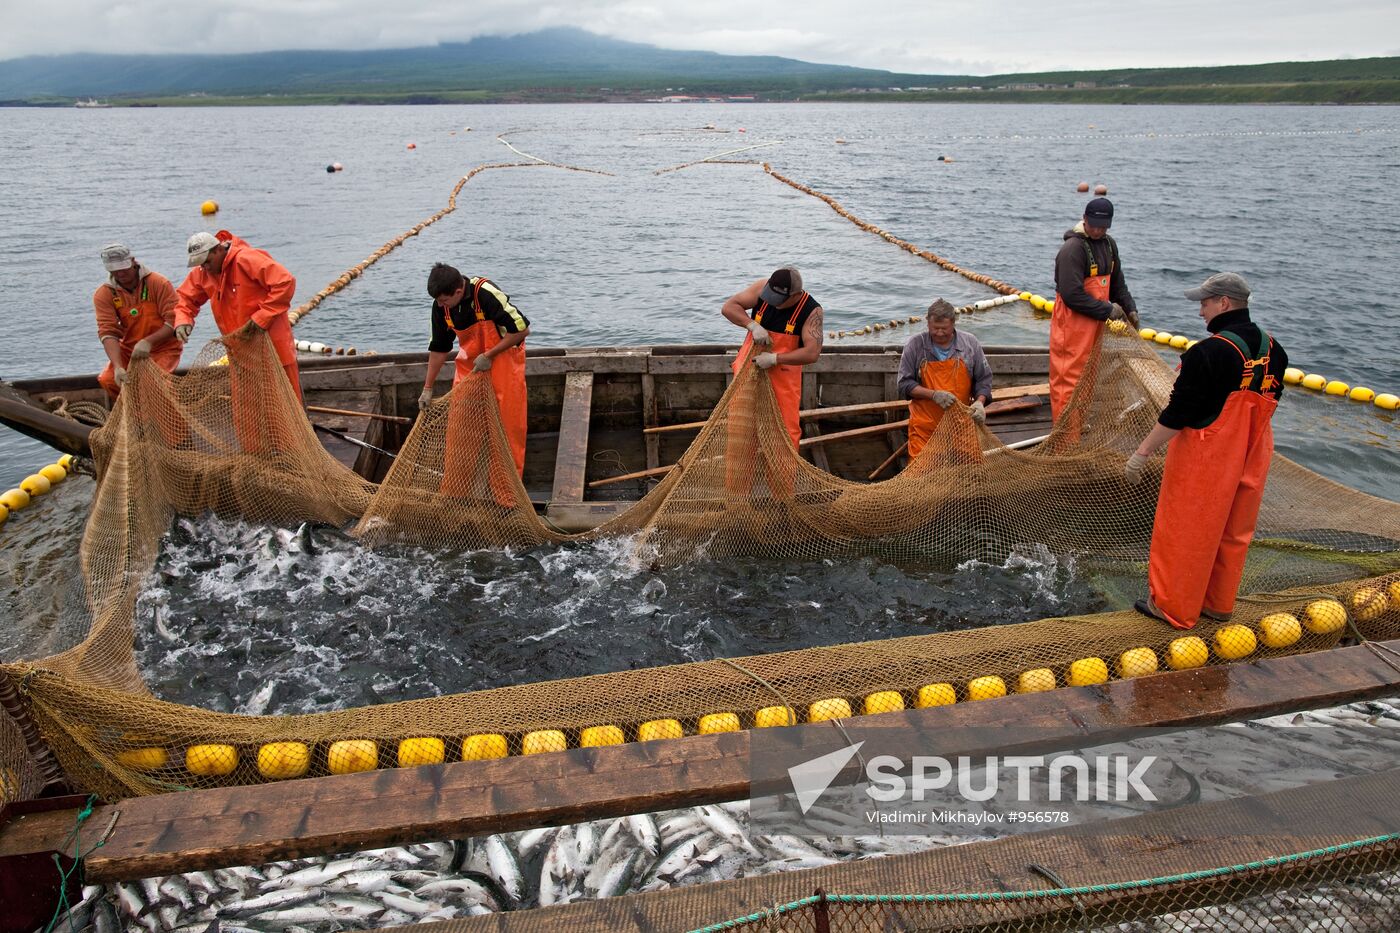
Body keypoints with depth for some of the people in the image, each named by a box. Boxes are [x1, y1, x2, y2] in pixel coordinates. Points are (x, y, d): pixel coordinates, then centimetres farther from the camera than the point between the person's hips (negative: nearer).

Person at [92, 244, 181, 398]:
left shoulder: (159, 283, -14)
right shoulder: (103, 294, -6)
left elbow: (174, 321, -17)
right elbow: (108, 332, -16)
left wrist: (148, 341, -33)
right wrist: (118, 366, -32)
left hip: (163, 347, -3)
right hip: (129, 349, 4)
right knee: (107, 380, -18)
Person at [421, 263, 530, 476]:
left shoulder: (486, 294, -28)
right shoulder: (441, 306, -9)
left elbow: (522, 329, -24)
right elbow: (438, 348, 3)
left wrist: (488, 356, -21)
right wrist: (427, 389, 5)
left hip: (503, 356, -5)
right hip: (470, 361, 6)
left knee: (507, 420, -2)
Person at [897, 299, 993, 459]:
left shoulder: (970, 343, 1)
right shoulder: (916, 344, -3)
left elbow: (983, 379, 7)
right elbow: (904, 384, -4)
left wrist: (979, 402, -12)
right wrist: (934, 394, -17)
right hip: (925, 427, -1)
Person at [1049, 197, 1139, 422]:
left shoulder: (1108, 244, 11)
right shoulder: (1073, 248, -18)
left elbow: (1117, 283, 23)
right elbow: (1072, 295, -23)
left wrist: (1130, 308, 9)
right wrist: (1108, 310, -15)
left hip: (1096, 322, 9)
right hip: (1072, 322, -9)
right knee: (1069, 375, -7)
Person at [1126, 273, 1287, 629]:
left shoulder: (1208, 354, -23)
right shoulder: (1273, 350, 2)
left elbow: (1177, 414, -22)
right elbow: (1268, 403, 13)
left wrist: (1142, 452, -14)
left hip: (1205, 460, -8)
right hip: (1250, 461, 8)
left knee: (1185, 533, 7)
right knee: (1233, 533, 19)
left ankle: (1173, 607, 19)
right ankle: (1218, 604, 34)